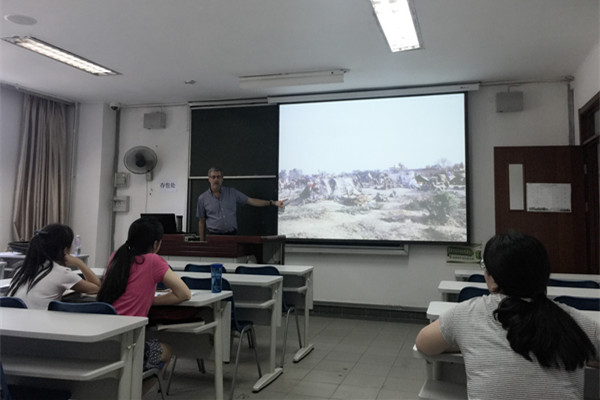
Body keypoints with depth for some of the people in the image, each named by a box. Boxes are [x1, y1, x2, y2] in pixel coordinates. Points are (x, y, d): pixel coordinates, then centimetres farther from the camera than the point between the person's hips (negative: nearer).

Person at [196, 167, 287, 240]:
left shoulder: (232, 192, 8)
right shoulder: (203, 198, 6)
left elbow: (251, 201, 7)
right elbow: (201, 222, 9)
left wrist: (273, 203, 0)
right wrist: (202, 242, 5)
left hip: (231, 234, 1)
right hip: (214, 236, -1)